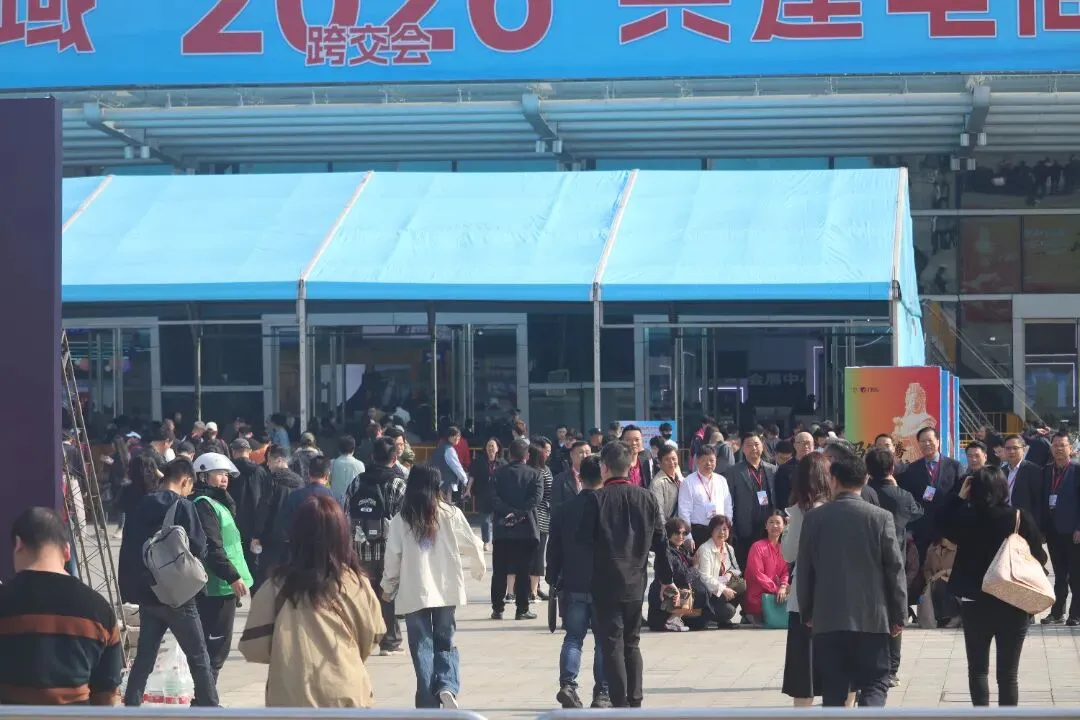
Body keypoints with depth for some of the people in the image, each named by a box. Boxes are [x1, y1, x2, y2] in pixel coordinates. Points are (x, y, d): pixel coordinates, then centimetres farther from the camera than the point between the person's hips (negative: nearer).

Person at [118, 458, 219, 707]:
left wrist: (128, 590, 13)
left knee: (144, 658, 11)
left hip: (146, 594, 5)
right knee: (199, 658, 6)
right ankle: (209, 708, 10)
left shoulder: (140, 508, 5)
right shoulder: (183, 507, -12)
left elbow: (127, 551, 8)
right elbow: (199, 549, -13)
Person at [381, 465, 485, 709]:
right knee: (445, 643, 14)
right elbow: (471, 545, 4)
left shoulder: (400, 520, -4)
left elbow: (393, 558, -2)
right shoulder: (450, 514, -3)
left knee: (422, 647, 6)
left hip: (414, 593, -1)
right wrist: (479, 568, 25)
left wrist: (388, 588, 14)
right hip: (445, 590, 1)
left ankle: (428, 702, 2)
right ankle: (448, 687, -10)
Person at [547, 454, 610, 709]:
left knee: (573, 637, 9)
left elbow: (553, 550, 6)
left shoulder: (563, 510, 2)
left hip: (572, 585, 3)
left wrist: (553, 580, 15)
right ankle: (602, 693, 3)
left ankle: (567, 683, -9)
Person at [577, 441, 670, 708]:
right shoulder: (647, 498, 2)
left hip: (606, 583, -4)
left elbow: (584, 540, -10)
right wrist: (665, 579, 14)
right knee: (631, 642, 16)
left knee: (612, 644, -1)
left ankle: (620, 703, -5)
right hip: (636, 582, 4)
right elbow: (660, 541, 5)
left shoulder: (596, 499, -10)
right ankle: (635, 700, 16)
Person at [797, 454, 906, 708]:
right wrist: (899, 615, 5)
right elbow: (895, 568, -3)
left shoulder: (814, 518, 0)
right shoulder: (881, 518, -4)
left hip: (828, 618, 1)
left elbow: (804, 569, 4)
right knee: (875, 683, 4)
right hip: (871, 617, -1)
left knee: (834, 688, 7)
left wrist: (806, 611, 15)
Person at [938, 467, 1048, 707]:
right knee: (1008, 673, 6)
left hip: (975, 603, 0)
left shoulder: (966, 517, -11)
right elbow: (1039, 558, -6)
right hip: (1013, 605, 0)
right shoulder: (1021, 518, -12)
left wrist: (959, 496, 6)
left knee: (978, 668, 12)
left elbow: (943, 523, 11)